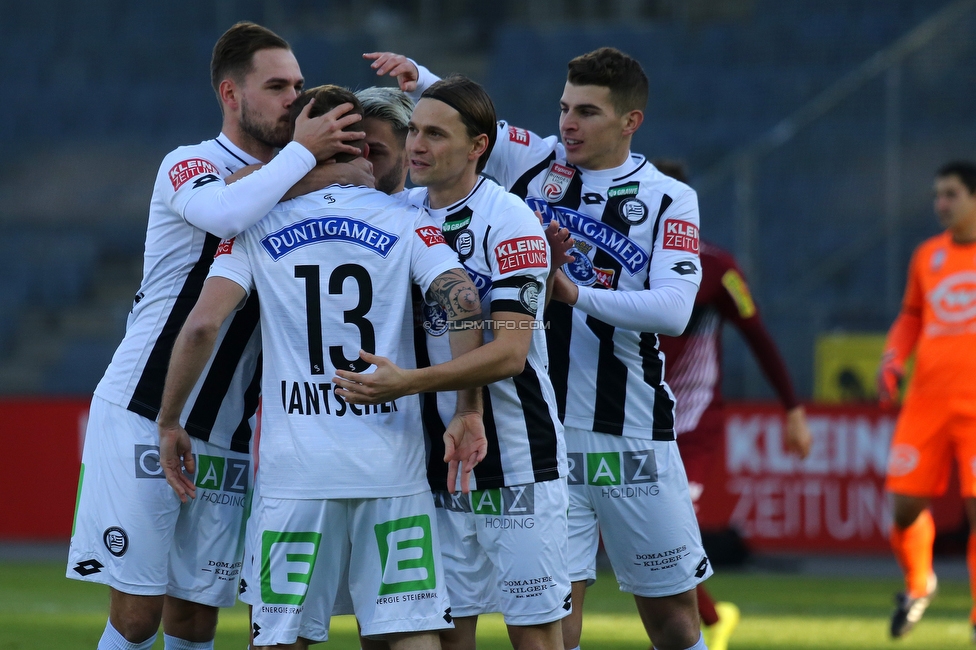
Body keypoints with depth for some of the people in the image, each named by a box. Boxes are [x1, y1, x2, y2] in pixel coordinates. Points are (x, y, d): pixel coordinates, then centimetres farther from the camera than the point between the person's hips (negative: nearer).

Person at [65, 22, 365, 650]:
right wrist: (302, 152, -21)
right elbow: (225, 214, -30)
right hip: (142, 416, -6)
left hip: (225, 436, 6)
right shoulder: (190, 165, -7)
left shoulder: (290, 189, 14)